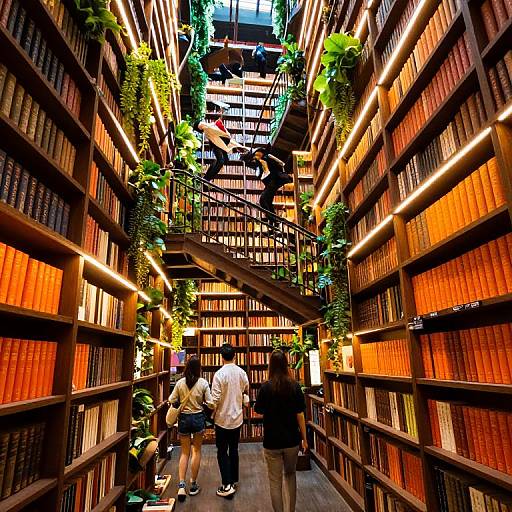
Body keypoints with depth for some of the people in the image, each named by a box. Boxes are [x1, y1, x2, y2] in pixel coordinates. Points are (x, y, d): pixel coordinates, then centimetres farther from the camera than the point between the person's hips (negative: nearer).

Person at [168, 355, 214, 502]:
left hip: (183, 418, 1)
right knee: (196, 451, 15)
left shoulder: (180, 383, -10)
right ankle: (193, 485, 23)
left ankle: (181, 485, 7)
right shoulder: (203, 383, -13)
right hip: (198, 418, -1)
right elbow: (210, 403, -11)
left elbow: (171, 401, -4)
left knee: (184, 452, 15)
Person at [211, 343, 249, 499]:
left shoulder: (219, 374, -20)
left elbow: (215, 399, -18)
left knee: (222, 452, 7)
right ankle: (234, 480, 30)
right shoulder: (242, 372, -5)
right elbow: (246, 391, 8)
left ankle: (227, 485, 5)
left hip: (223, 419, -5)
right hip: (237, 418, 5)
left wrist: (211, 414, -2)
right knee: (234, 450, 19)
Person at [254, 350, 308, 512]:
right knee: (290, 475, 25)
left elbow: (258, 410, -3)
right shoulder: (295, 386, -10)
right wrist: (304, 439, 3)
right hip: (292, 440, 2)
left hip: (272, 441, -2)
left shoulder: (266, 387, -15)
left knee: (275, 481, 15)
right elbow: (300, 415, -7)